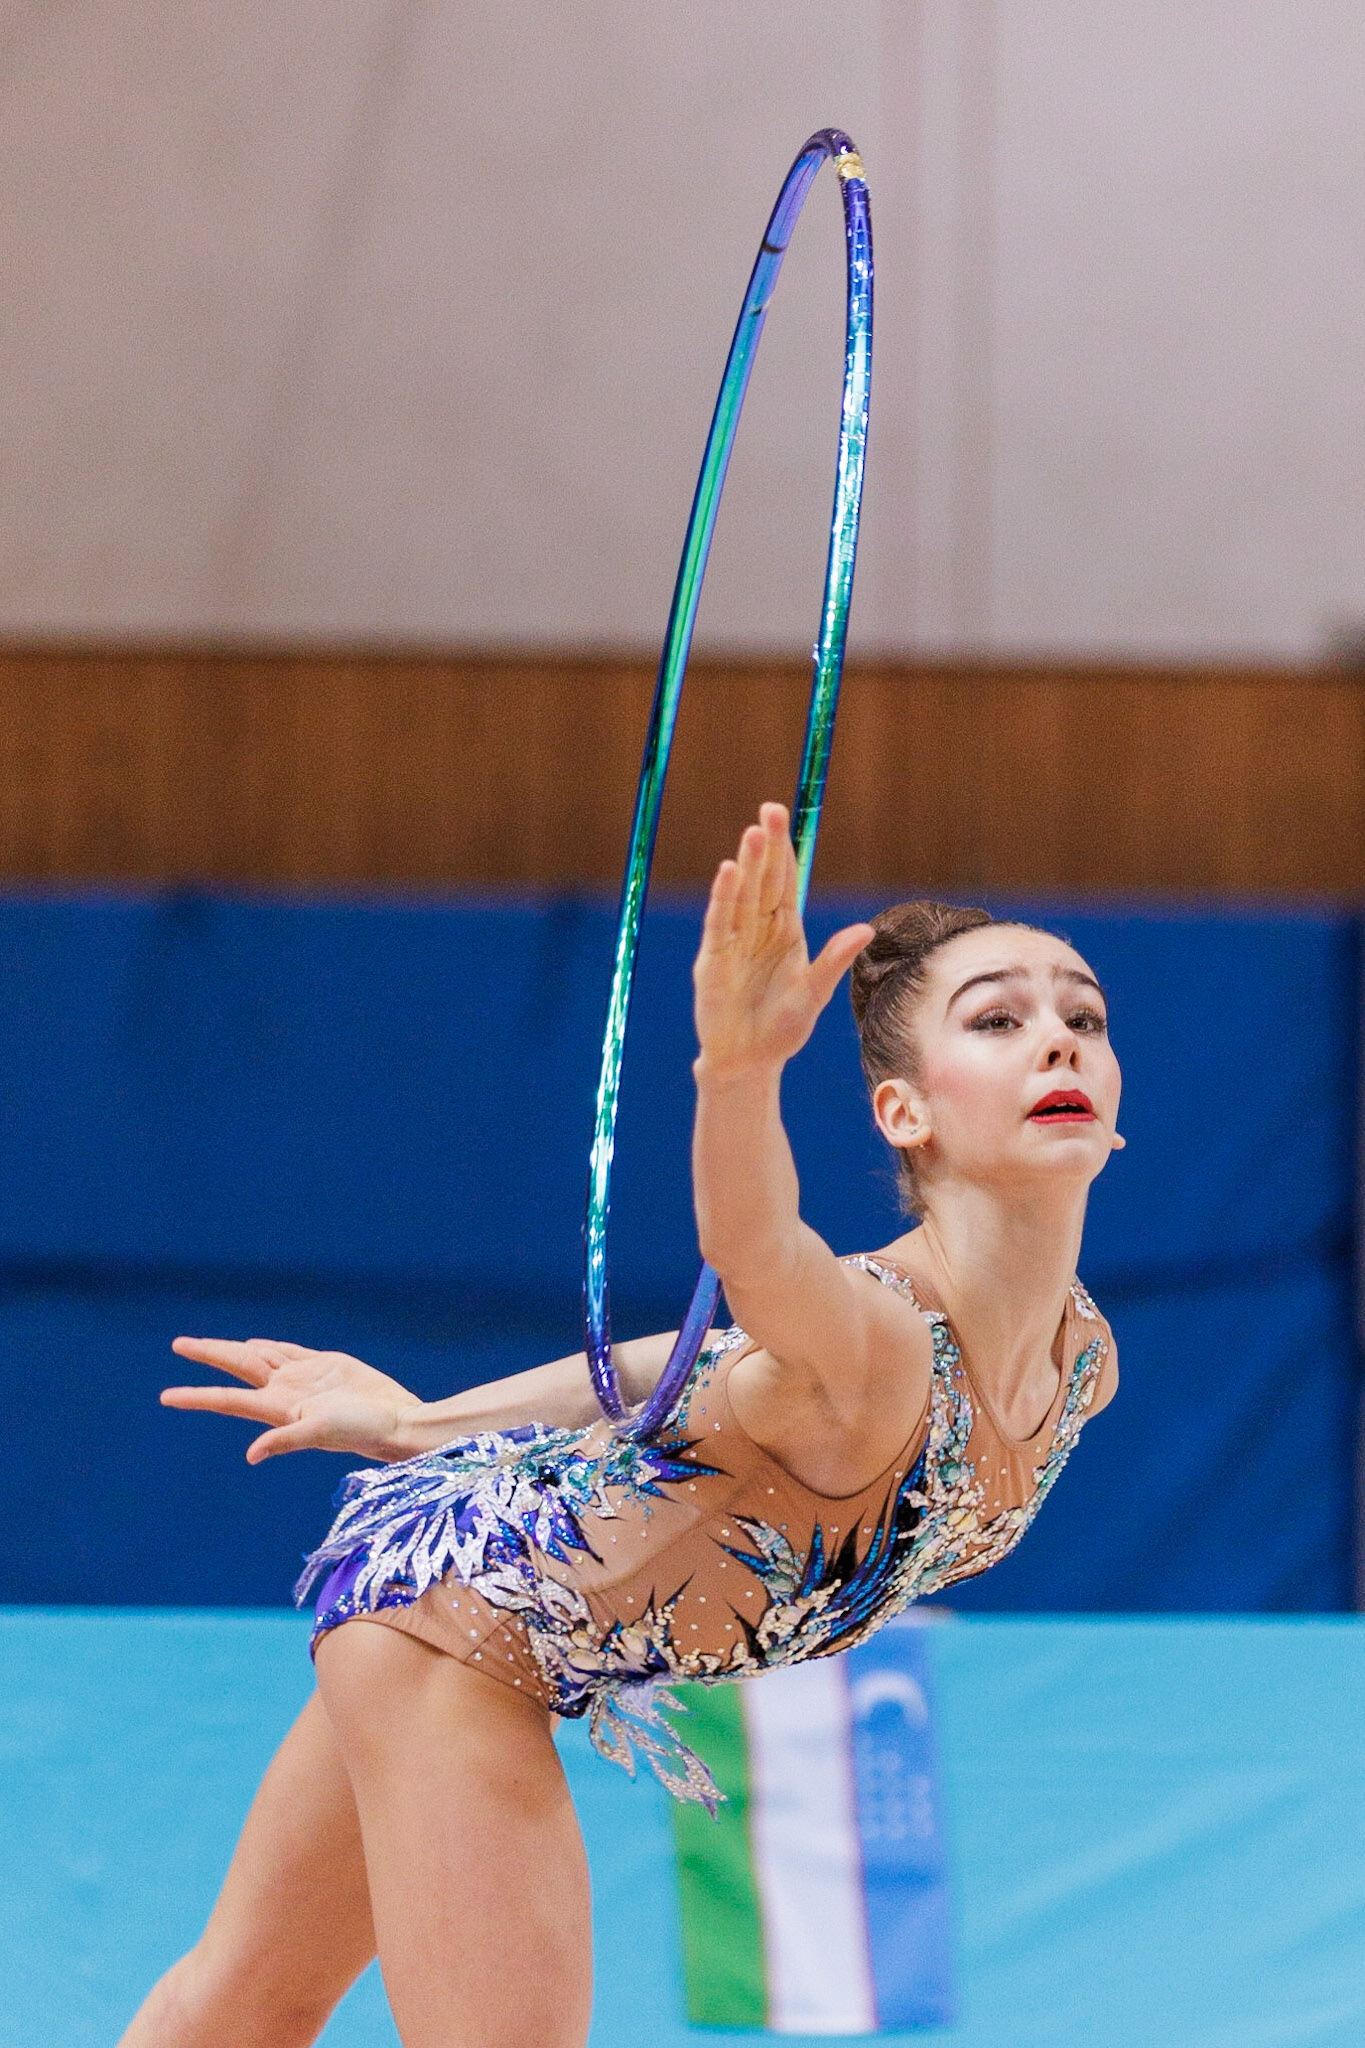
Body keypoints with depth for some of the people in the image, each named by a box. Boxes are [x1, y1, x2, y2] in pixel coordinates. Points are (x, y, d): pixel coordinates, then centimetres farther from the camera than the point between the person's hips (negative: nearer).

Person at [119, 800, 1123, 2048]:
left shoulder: (1081, 1367, -12)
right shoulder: (865, 1358, -35)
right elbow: (756, 1255, -60)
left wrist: (421, 1426, 8)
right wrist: (739, 1073, -81)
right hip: (447, 1578, -8)